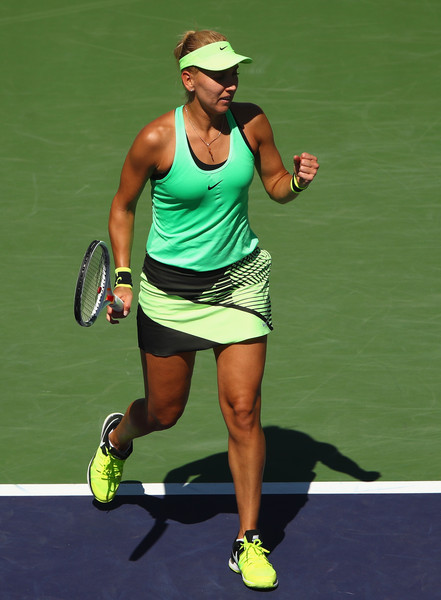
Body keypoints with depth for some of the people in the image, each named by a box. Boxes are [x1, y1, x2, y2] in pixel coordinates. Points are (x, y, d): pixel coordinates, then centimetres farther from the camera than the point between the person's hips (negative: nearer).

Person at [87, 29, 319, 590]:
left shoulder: (252, 123, -8)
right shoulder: (156, 139, -17)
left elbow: (276, 186, 7)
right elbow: (123, 207, -2)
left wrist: (297, 180, -16)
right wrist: (123, 280, -10)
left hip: (239, 280, 2)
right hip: (171, 290, -2)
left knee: (243, 409, -5)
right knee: (164, 412, 12)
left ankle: (248, 541, 6)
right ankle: (115, 438, 50)